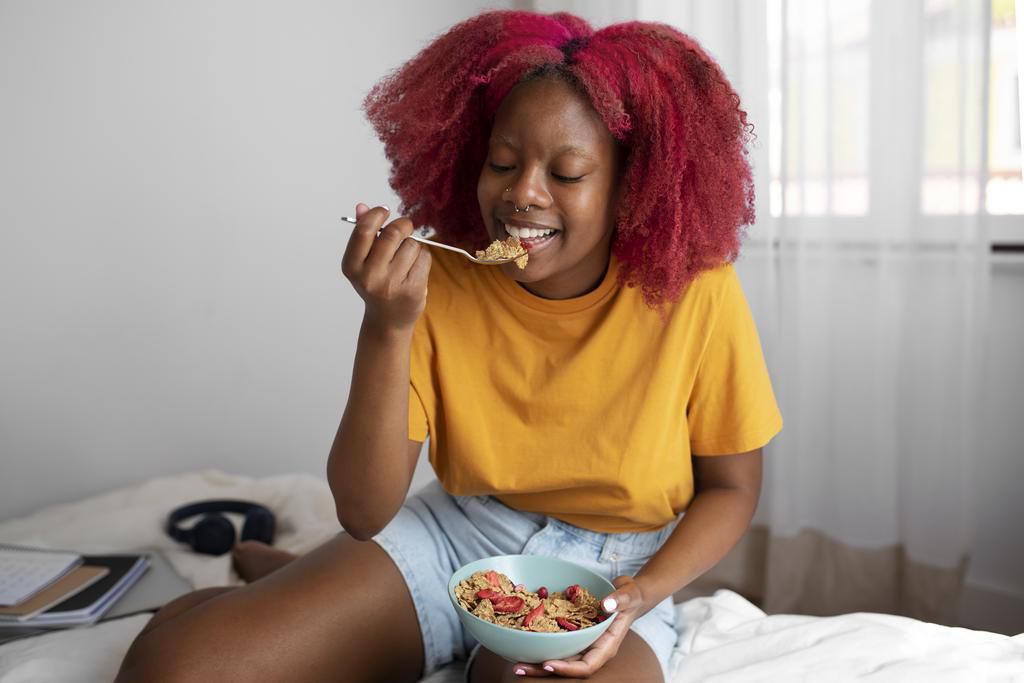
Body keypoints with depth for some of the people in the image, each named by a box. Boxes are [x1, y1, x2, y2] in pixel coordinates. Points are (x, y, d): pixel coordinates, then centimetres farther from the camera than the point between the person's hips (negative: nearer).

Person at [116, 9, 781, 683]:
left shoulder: (695, 297, -16)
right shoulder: (440, 280, -12)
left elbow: (731, 487, -2)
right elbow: (364, 512, -15)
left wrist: (642, 595, -20)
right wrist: (388, 325, -28)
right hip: (453, 534, 2)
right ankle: (283, 584, 17)